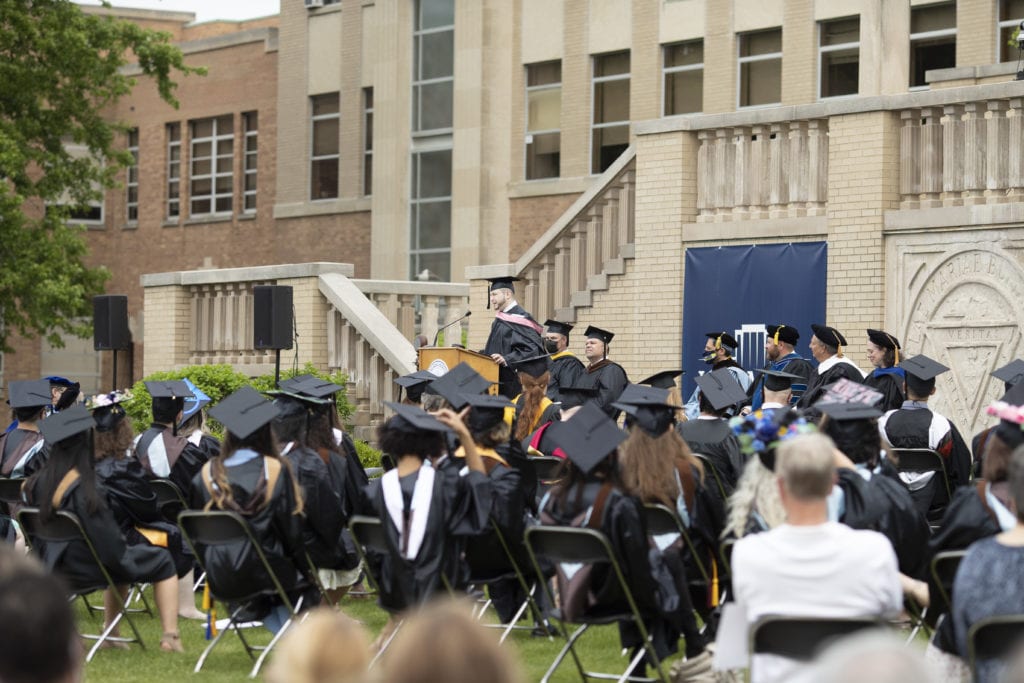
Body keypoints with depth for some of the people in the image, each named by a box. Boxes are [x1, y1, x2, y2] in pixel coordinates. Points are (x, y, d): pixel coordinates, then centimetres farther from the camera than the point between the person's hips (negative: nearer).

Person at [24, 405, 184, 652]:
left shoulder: (38, 483, -4)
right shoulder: (83, 487, -24)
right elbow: (107, 540, -19)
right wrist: (126, 562, 0)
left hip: (55, 567, 7)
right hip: (86, 569, -7)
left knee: (124, 563, 34)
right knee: (162, 561, 14)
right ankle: (170, 636, 6)